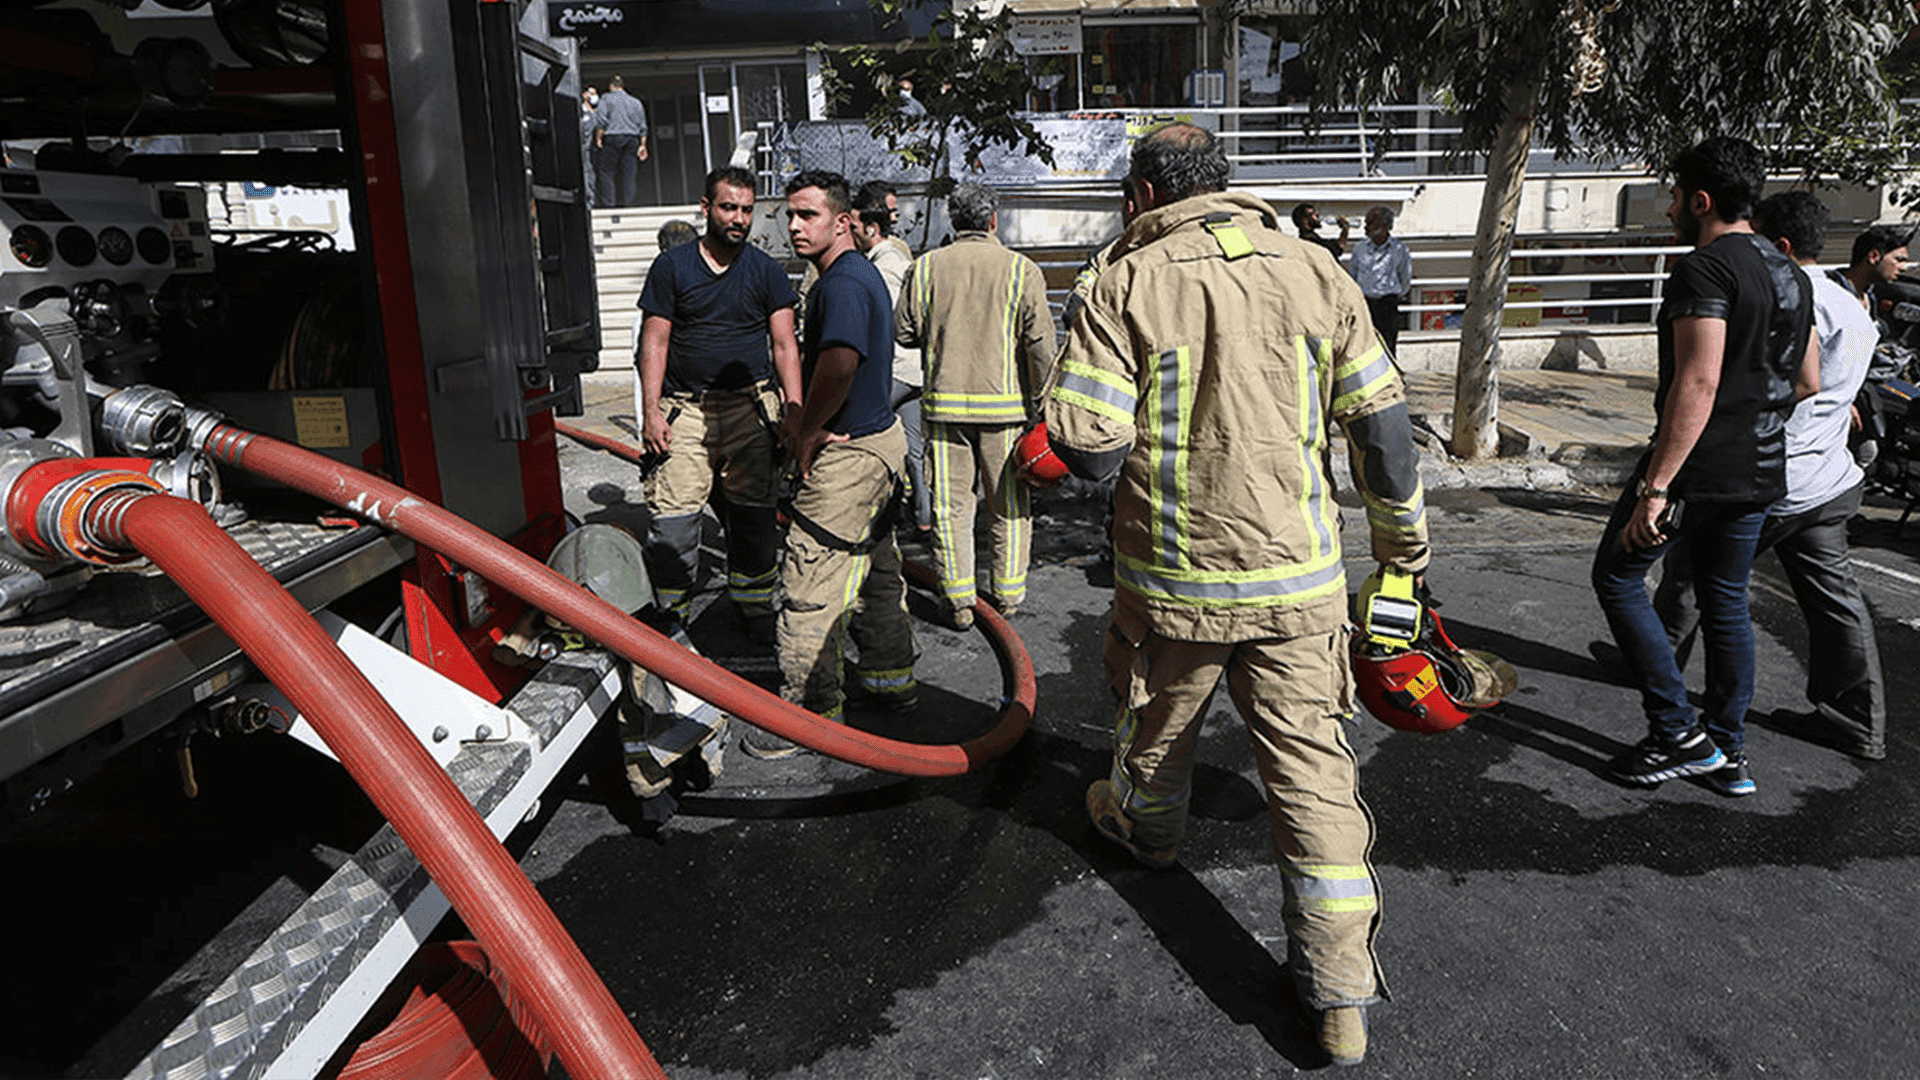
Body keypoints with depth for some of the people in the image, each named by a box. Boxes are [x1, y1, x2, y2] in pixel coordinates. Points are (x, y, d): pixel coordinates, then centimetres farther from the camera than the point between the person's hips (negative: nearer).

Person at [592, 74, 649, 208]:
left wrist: (598, 138, 1)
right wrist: (643, 145, 13)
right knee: (630, 173, 2)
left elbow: (600, 121, -5)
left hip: (612, 138, -4)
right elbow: (643, 127, 13)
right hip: (632, 140, 4)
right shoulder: (636, 102, 18)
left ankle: (608, 203, -11)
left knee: (607, 173, -2)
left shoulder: (607, 98, 6)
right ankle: (631, 204, -3)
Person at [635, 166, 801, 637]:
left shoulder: (766, 271, 8)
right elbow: (654, 342, 4)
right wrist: (650, 411, -5)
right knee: (672, 517, -6)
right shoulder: (671, 266, 5)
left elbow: (784, 345, 4)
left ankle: (753, 604, 23)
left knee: (753, 514, 6)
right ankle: (672, 613, 9)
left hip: (752, 407, 1)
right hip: (685, 408, -1)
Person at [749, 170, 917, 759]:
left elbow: (840, 361, -38)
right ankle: (892, 678, 35)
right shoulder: (861, 273, 15)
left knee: (809, 585, -3)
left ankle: (812, 711, 8)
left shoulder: (843, 283, -19)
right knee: (875, 567, 21)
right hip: (880, 435, 11)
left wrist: (809, 432, -23)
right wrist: (802, 416, 4)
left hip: (850, 453, -11)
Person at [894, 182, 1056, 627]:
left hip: (944, 403, 1)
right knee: (1009, 504, 12)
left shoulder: (925, 267, 1)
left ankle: (958, 601, 11)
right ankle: (1008, 593, 22)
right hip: (1005, 404, -1)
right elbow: (1040, 342, -7)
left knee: (950, 504, 7)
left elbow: (903, 331, 5)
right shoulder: (1022, 270, -4)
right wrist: (1039, 399, 2)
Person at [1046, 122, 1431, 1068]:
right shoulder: (1314, 270, 2)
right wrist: (1402, 540, 16)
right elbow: (1383, 424, 3)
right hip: (1298, 578, 2)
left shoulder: (1126, 284, -9)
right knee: (1313, 768, 7)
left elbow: (1085, 449, -15)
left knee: (1158, 726, 24)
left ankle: (1143, 826, 54)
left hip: (1173, 580, -2)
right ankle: (1341, 993, 12)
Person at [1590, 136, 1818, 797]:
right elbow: (1808, 382, 19)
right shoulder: (1792, 275, 14)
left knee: (1617, 577, 5)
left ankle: (1680, 735, 4)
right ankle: (1728, 753, 24)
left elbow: (1698, 381, -25)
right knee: (1726, 602, 16)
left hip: (1699, 467, -9)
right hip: (1762, 474, 9)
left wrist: (1655, 486, -26)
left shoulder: (1705, 268, -15)